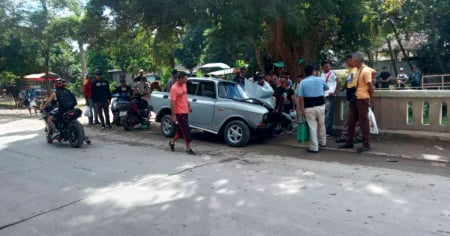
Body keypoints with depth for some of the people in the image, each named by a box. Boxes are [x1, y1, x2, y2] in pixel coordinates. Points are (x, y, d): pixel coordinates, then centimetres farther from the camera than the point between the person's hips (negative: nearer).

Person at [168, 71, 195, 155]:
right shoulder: (174, 88, -19)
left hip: (185, 112, 8)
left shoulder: (184, 85, 6)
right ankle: (188, 148, 6)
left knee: (181, 129, 17)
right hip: (179, 113, -8)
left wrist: (189, 106, 23)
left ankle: (172, 142, 36)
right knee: (186, 131, -4)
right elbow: (172, 103, -20)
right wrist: (173, 115, -22)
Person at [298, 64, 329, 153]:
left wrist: (301, 110, -4)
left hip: (309, 107, -2)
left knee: (312, 127, 1)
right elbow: (327, 88, 24)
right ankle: (322, 142, 37)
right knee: (321, 124, 20)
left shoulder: (303, 82, -5)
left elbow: (301, 98, -9)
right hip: (320, 105, 3)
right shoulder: (320, 80, 2)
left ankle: (314, 147, 3)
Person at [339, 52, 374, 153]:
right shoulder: (357, 70, 11)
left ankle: (366, 145, 7)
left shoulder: (366, 71, -15)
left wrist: (369, 97, -5)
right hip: (354, 99, 9)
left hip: (362, 100, -9)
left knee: (363, 122, -1)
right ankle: (349, 142, 22)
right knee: (351, 121, 12)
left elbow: (370, 86, -15)